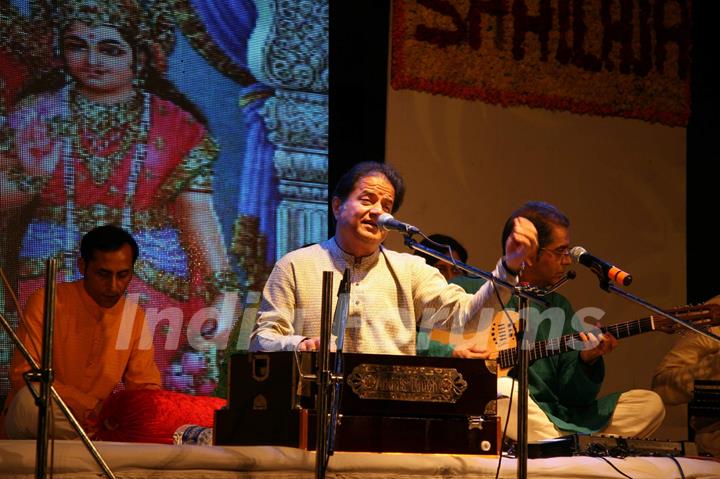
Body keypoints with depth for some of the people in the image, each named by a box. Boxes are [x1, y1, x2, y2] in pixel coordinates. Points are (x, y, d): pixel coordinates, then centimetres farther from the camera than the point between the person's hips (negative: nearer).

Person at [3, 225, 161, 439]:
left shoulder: (135, 316, 4)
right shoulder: (47, 302, -10)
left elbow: (146, 386, 7)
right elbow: (23, 374, -15)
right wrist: (91, 406, -24)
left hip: (95, 425, 2)